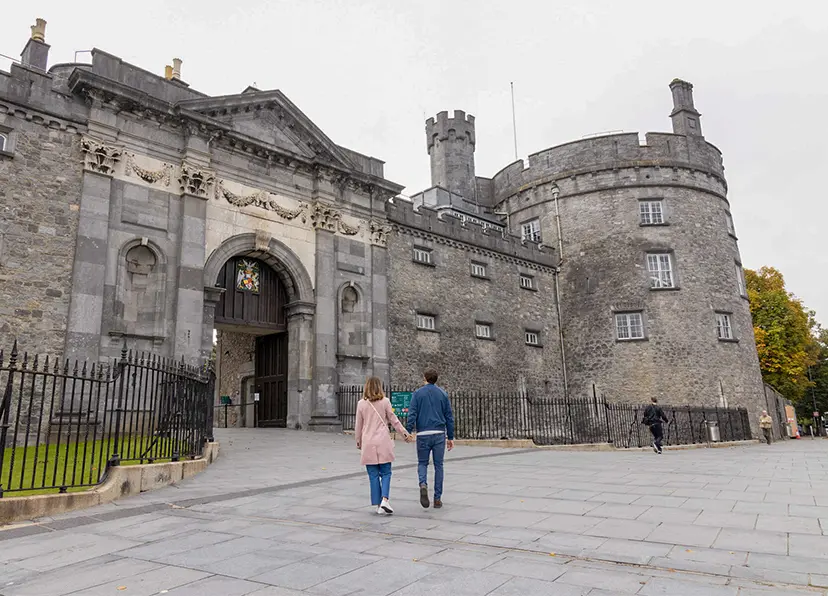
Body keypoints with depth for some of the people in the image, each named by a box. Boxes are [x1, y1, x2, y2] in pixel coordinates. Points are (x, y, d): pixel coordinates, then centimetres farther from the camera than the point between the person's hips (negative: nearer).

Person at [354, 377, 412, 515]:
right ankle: (385, 500, -10)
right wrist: (405, 434, 12)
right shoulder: (385, 402, -1)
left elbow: (358, 425, 6)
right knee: (386, 473, 8)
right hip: (383, 442, -1)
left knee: (373, 475, 7)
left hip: (368, 443, 1)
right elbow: (394, 420, 3)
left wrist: (358, 441, 19)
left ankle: (378, 505, 9)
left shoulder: (361, 403, 1)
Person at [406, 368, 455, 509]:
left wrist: (408, 432, -9)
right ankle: (437, 499, 10)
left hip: (423, 434, -1)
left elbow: (412, 414, -8)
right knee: (438, 465, 9)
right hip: (439, 434, 1)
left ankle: (423, 484, -15)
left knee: (422, 463, 13)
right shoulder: (443, 394, 7)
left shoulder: (418, 393, 1)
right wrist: (450, 437, 13)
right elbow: (449, 416, 8)